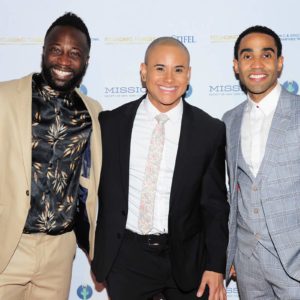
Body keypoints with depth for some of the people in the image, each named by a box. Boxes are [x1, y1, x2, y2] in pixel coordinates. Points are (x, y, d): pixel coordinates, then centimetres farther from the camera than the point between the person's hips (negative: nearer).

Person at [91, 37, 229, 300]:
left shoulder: (210, 130, -5)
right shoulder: (111, 123, -3)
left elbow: (215, 203, -1)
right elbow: (97, 186, 5)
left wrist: (216, 266, -5)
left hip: (185, 258, 0)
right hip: (125, 258, 1)